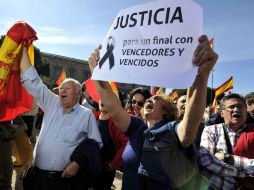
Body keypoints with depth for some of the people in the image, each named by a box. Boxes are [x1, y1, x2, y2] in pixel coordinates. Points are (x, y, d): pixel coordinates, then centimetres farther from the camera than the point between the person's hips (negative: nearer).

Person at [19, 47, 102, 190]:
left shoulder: (87, 114, -4)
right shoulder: (52, 104, 5)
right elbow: (32, 81, 4)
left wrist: (77, 163, -15)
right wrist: (24, 49, 3)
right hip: (39, 175, 4)